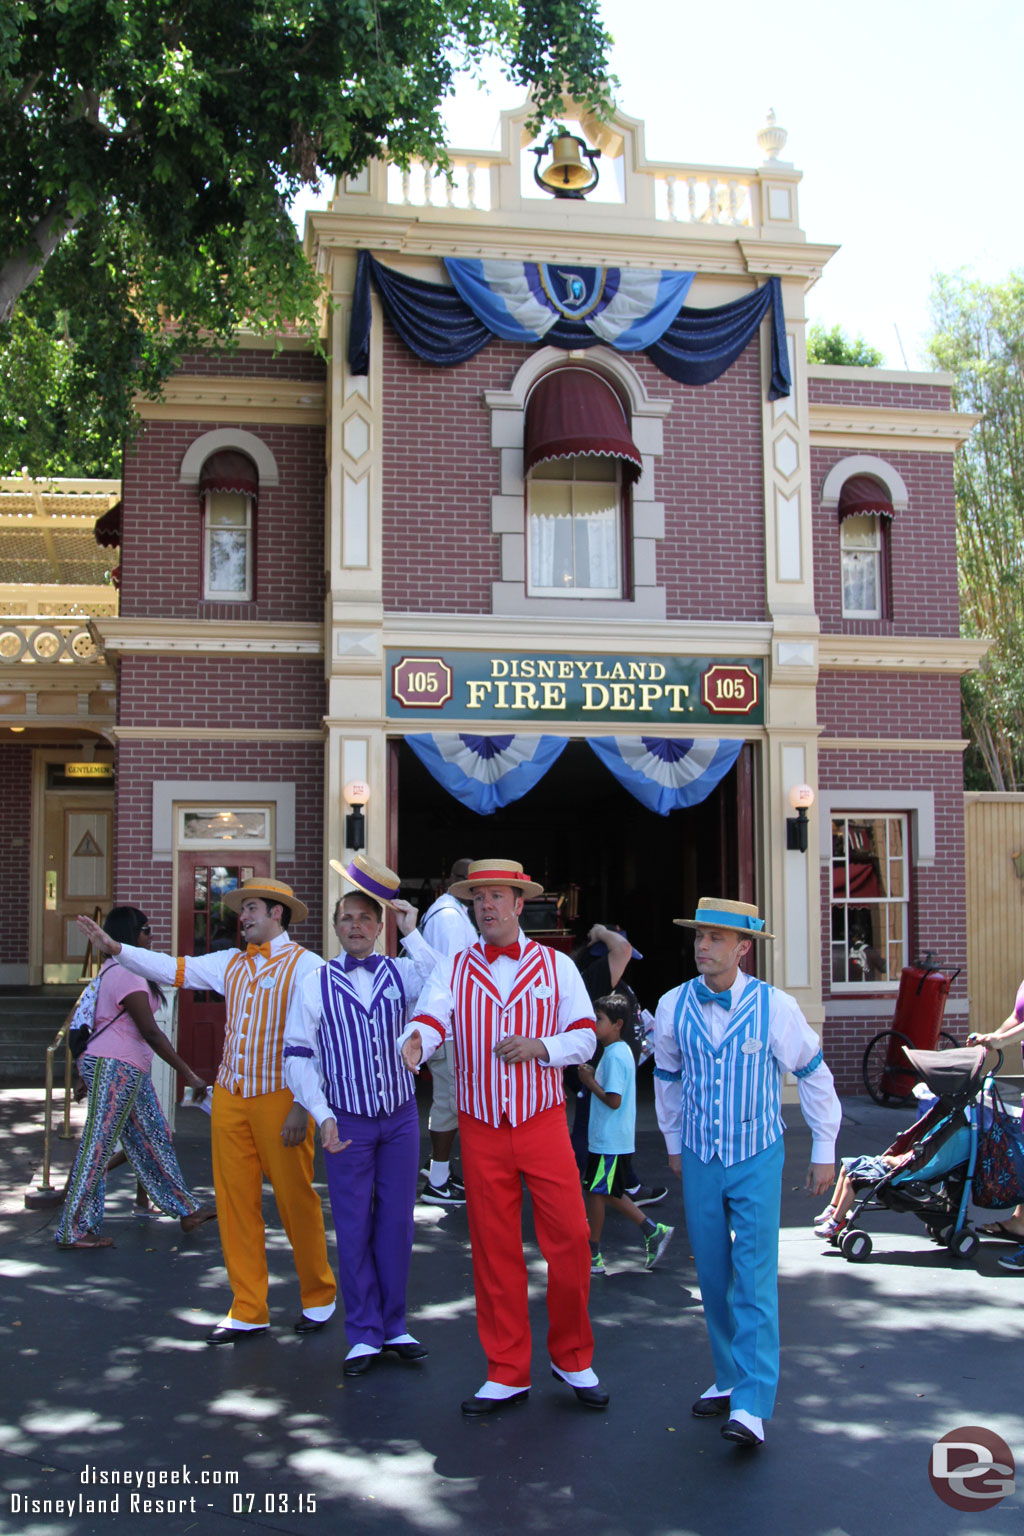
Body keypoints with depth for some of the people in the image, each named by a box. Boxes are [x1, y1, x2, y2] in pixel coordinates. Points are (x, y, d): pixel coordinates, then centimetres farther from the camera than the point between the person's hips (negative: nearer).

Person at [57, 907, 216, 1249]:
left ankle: (186, 1209, 20)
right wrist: (187, 1073, -19)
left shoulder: (112, 970, 16)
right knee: (98, 1148, -4)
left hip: (129, 1070, 11)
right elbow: (150, 1032, -20)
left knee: (153, 1138, 13)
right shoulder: (126, 974, -17)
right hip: (114, 1067, -11)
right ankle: (73, 1231, 2)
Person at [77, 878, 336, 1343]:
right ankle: (248, 1312, 17)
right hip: (230, 1095, 6)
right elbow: (173, 969, 12)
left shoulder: (305, 965, -7)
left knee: (295, 1199, 3)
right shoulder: (231, 963, 13)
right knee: (234, 1200, 7)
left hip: (279, 1097, -6)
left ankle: (318, 1298, 23)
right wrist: (115, 948, 2)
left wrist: (301, 1107, -17)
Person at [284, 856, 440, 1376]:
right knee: (354, 1227, 4)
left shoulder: (402, 972, 2)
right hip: (347, 1120, -1)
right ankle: (364, 1334, 15)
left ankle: (394, 1325, 21)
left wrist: (412, 934, -16)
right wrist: (322, 1116, -13)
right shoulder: (316, 984, -1)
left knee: (397, 1222, 8)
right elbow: (297, 1057, -2)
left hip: (400, 1116, 1)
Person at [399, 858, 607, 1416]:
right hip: (481, 1128, 1)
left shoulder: (556, 966, 5)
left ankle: (572, 1359, 17)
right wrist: (414, 1043, -35)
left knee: (570, 1239, -4)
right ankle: (508, 1374, 18)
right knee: (493, 1250, 5)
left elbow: (584, 1036, 1)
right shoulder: (453, 969, 5)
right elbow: (430, 1020, -11)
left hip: (543, 1123, -1)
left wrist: (539, 1046, -18)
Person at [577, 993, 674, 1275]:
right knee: (606, 1192, 17)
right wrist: (592, 1078, 6)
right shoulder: (622, 1051, 12)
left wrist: (589, 1082, -14)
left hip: (608, 1142, -10)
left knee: (596, 1192, 0)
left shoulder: (614, 1055, -20)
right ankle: (653, 1230, 20)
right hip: (612, 1138, 10)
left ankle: (593, 1256, 11)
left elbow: (613, 1100, -25)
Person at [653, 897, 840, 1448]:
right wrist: (674, 1144, 21)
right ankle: (729, 1378, 26)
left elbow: (813, 1073, 0)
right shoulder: (674, 1006, -4)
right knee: (713, 1277, 10)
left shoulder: (773, 1006, -13)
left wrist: (824, 1150, 4)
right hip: (700, 1160, 3)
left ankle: (752, 1405, -9)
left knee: (755, 1277, -10)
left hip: (757, 1159, -3)